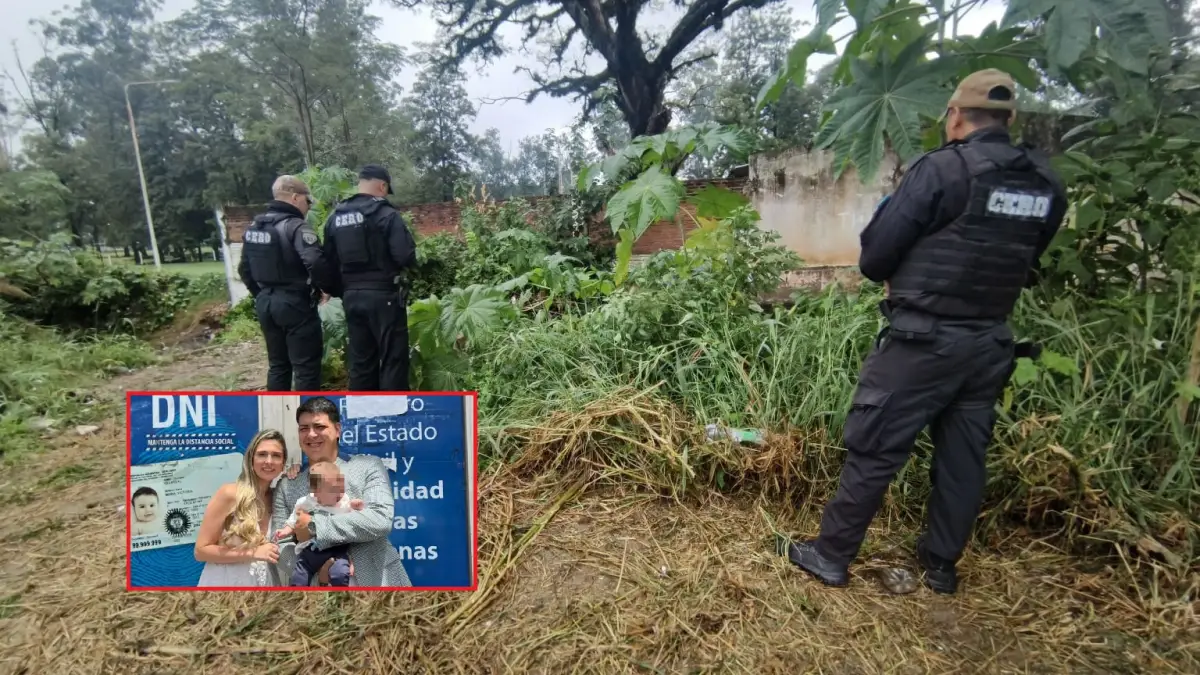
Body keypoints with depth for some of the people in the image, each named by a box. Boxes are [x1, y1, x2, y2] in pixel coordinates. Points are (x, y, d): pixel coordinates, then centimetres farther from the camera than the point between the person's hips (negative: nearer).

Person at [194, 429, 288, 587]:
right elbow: (201, 550, -14)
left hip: (263, 583, 4)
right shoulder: (229, 494, -15)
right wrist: (253, 553, -20)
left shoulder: (278, 499, -1)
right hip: (226, 583, -4)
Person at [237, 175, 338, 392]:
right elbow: (316, 263, -28)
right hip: (295, 304, -8)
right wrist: (332, 288, -13)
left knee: (277, 365, 17)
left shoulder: (253, 228, 12)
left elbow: (244, 269, 18)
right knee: (306, 367, 0)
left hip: (265, 303, 8)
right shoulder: (296, 226, -15)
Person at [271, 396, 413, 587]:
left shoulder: (368, 466, -5)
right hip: (317, 584, 2)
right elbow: (280, 545, 1)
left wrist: (314, 526, -16)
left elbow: (381, 519, -17)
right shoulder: (286, 486, 4)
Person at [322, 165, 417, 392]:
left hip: (351, 296, 7)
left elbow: (329, 260, 12)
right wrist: (410, 258, 4)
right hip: (383, 296, -6)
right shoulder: (386, 214, -11)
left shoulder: (335, 217, 10)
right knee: (393, 359, 2)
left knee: (359, 361, 13)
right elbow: (406, 257, -18)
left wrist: (342, 291, 20)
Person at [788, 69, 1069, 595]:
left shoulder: (942, 169, -13)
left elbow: (874, 256, -12)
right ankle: (941, 565, 30)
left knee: (874, 451, 2)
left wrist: (901, 278, 9)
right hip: (990, 344, 7)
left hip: (923, 340, -6)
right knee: (964, 457, 16)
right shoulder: (1048, 186, 6)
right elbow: (1024, 262, 15)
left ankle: (831, 556, 14)